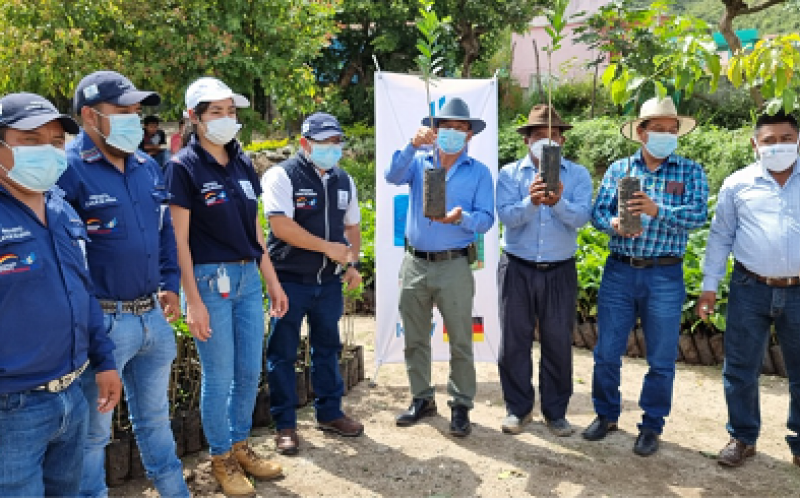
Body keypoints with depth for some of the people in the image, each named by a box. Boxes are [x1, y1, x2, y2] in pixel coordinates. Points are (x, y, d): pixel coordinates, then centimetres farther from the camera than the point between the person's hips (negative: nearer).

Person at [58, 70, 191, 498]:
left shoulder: (147, 166, 9)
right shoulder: (68, 169, -14)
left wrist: (170, 283, 12)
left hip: (153, 315, 7)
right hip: (102, 322, -7)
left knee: (155, 415, 23)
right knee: (93, 430, 10)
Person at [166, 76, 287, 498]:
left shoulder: (243, 163, 10)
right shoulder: (184, 167, -8)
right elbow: (179, 240, -11)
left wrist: (273, 282, 13)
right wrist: (193, 301, -15)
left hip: (248, 277, 6)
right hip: (210, 279, -6)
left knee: (250, 372, 13)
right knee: (219, 377, 5)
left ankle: (240, 445, 33)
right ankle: (221, 458, 24)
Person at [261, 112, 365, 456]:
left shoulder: (343, 181, 11)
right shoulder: (282, 176, -9)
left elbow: (352, 226, 18)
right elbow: (280, 225, -20)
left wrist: (353, 263, 4)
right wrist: (328, 247, -19)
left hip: (329, 281, 6)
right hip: (291, 281, -6)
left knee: (327, 348, 16)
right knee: (283, 353, 3)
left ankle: (329, 413, 31)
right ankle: (285, 425, 16)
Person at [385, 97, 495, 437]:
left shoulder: (479, 172, 3)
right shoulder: (419, 162, 7)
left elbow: (486, 219, -4)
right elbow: (393, 177, -14)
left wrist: (462, 218, -24)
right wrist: (413, 145, -26)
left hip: (454, 266, -2)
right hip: (415, 264, 2)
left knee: (461, 341, 1)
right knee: (415, 339, 11)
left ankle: (461, 406, 16)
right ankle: (422, 399, 27)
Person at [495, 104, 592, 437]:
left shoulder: (578, 175, 4)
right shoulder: (509, 174, 2)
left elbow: (581, 217, -11)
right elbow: (507, 216, -12)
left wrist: (558, 202, -30)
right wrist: (531, 202, -31)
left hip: (560, 271, 0)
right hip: (517, 269, 0)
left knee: (558, 342, 7)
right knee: (514, 340, 6)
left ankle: (555, 410, 24)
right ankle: (518, 407, 23)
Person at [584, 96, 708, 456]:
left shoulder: (691, 171, 3)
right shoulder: (619, 168, 8)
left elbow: (698, 214, -11)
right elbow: (598, 210, 1)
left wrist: (657, 210, -27)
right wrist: (613, 224, -21)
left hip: (665, 276, -1)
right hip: (619, 271, 1)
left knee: (661, 358, 8)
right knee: (607, 352, 8)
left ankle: (651, 426, 26)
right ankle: (606, 415, 29)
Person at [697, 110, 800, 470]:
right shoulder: (738, 184, 3)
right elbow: (720, 236, 6)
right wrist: (709, 286, 2)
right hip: (750, 290, 0)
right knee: (740, 369, 7)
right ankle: (743, 438, 25)